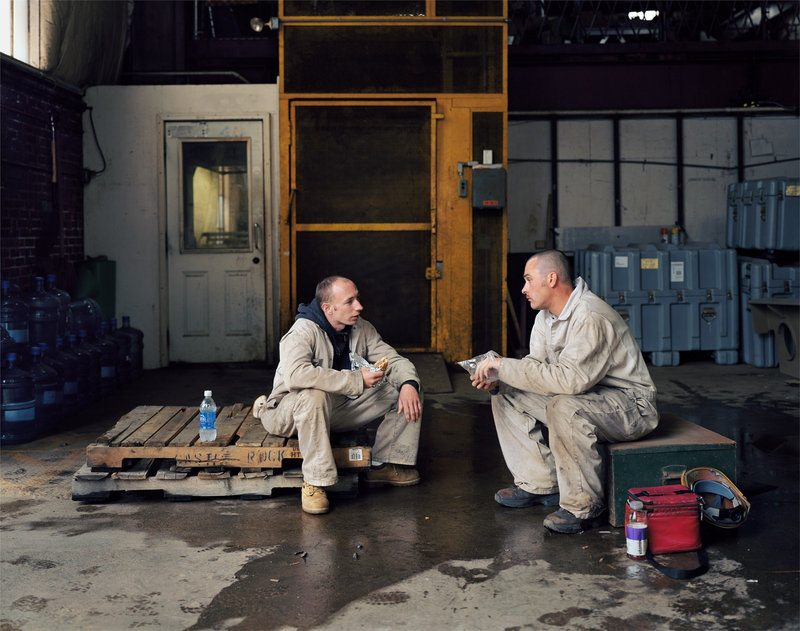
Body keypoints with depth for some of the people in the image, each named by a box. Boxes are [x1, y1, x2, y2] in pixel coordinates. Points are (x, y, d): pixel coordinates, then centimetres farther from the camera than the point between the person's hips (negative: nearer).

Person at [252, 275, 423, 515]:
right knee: (313, 395, -42)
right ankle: (314, 483, -32)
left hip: (342, 408, 7)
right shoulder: (303, 332, -23)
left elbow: (394, 360, 3)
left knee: (405, 392, -4)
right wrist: (357, 380, -39)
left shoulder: (361, 329, -2)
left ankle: (383, 465, 5)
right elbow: (295, 375, -41)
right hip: (291, 411, -6)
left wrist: (409, 383, -22)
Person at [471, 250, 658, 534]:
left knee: (563, 406, -37)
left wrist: (505, 366, -31)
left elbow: (570, 378, -35)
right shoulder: (547, 315, 5)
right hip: (586, 395, 10)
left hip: (629, 403, -9)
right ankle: (541, 486, 6)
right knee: (506, 396, 2)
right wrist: (497, 379, -14)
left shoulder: (591, 318, -26)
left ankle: (584, 507, -22)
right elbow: (537, 365, 6)